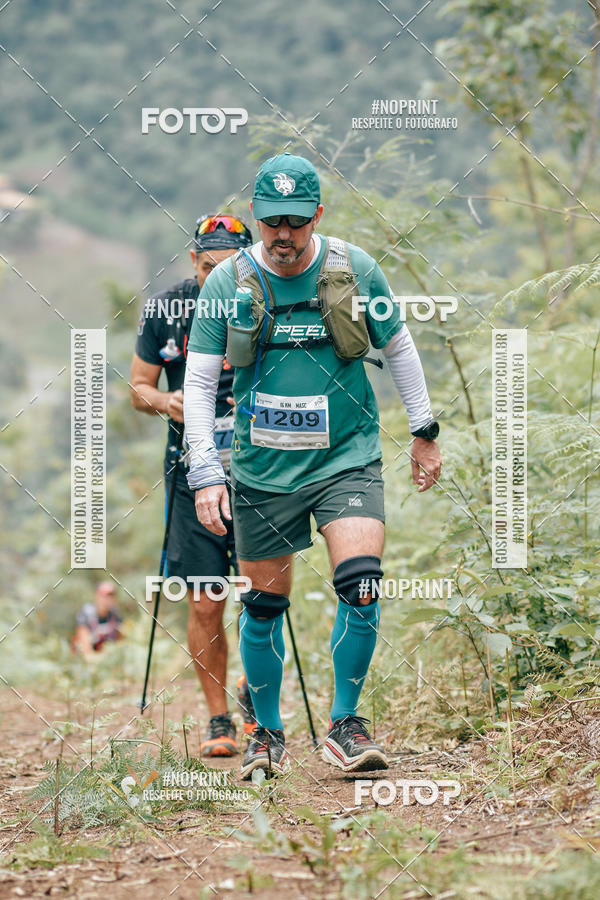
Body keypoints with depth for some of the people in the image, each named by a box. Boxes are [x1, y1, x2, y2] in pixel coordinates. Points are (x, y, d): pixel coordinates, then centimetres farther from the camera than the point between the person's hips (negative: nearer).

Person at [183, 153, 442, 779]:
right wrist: (204, 474, -9)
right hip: (262, 466, 1)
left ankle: (344, 725, -1)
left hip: (347, 457, 0)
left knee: (361, 584, -18)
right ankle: (268, 734, 27)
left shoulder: (355, 270, -4)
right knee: (264, 602, 7)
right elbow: (198, 381, -2)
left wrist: (424, 432, 15)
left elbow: (399, 348, 11)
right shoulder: (227, 282, -5)